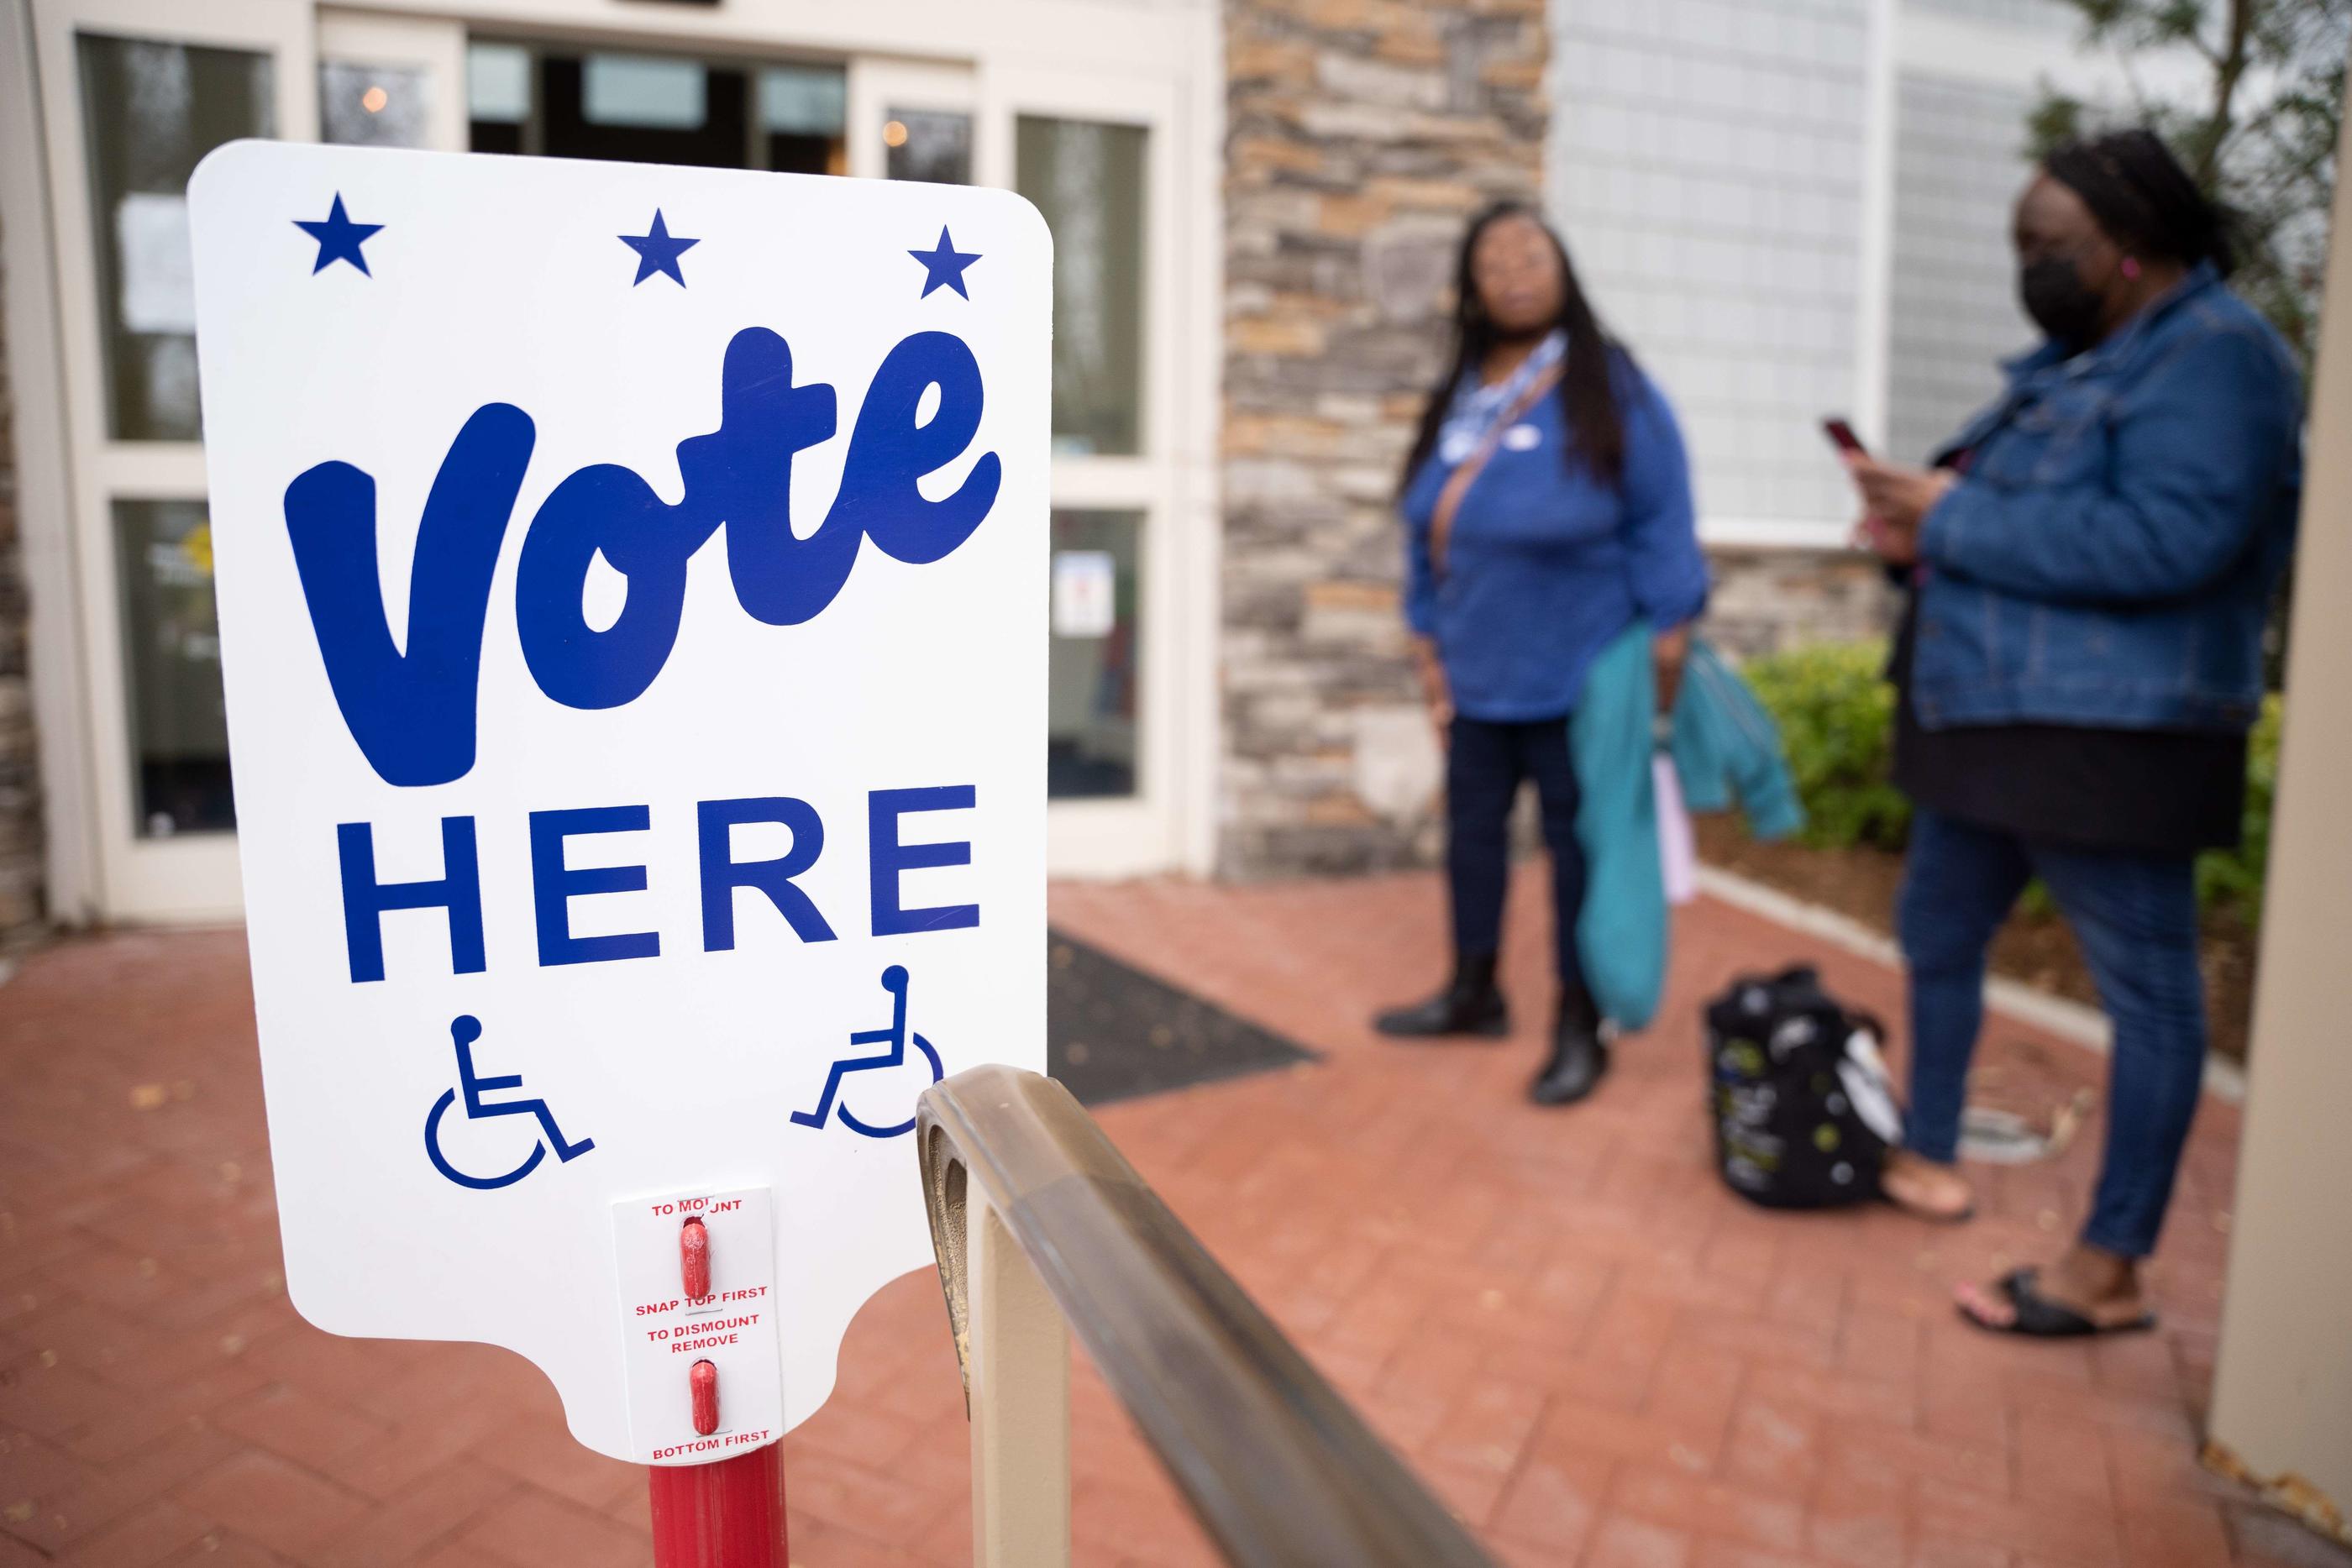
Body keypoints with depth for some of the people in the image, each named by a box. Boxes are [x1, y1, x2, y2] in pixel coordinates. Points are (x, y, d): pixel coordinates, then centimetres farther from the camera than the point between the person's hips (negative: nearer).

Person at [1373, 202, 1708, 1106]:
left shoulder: (1610, 389, -8)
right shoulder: (1456, 401, 7)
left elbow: (1661, 527, -8)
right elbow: (1427, 531, 11)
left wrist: (1664, 655, -11)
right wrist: (1429, 648, 9)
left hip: (1581, 676, -5)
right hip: (1477, 677, 6)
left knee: (1577, 843, 3)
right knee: (1471, 826, 13)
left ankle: (1580, 1030, 17)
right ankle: (1474, 993, 31)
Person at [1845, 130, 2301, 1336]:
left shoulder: (2214, 357, -12)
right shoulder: (2080, 357, 16)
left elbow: (2168, 543, -26)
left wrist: (1955, 520, -20)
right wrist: (1919, 533, -1)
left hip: (2108, 737, -10)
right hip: (1985, 719, 10)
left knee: (2146, 987, 2)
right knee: (1936, 938, 18)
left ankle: (2111, 1270, 9)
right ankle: (1930, 1155, 36)